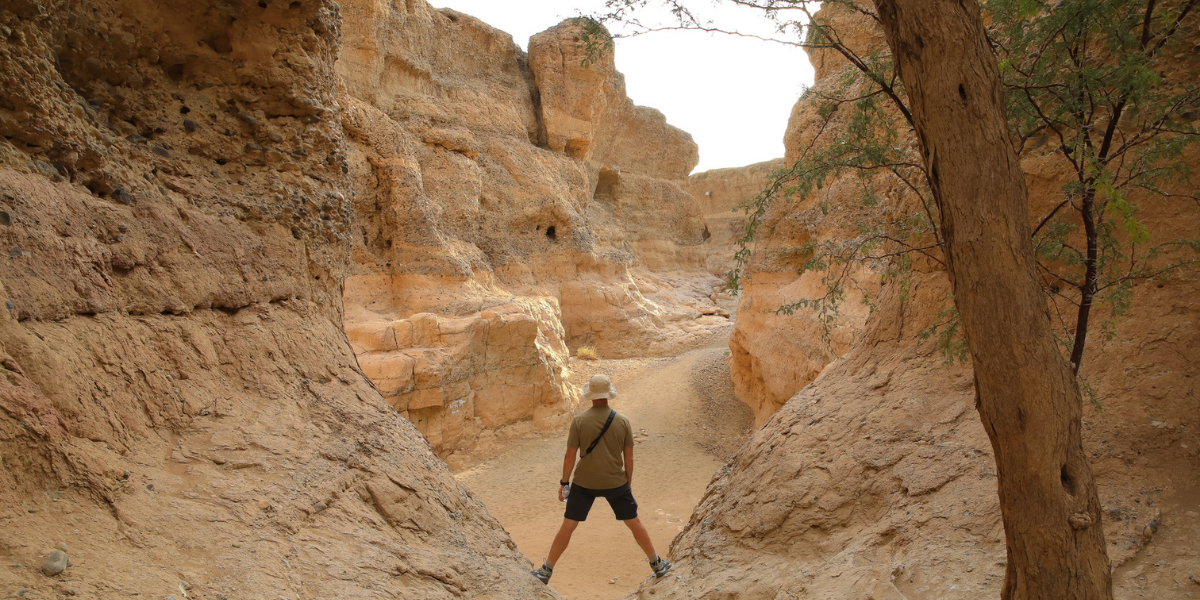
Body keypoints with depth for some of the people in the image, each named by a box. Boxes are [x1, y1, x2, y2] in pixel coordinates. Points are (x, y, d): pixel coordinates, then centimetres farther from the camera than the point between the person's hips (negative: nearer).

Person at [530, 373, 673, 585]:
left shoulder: (579, 420, -13)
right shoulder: (623, 421, -9)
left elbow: (570, 456, -10)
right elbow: (629, 458, -3)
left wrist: (563, 482, 3)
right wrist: (628, 483, 11)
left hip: (584, 483, -1)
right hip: (615, 482, 1)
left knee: (568, 526, 10)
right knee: (634, 522, 17)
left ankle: (546, 571, 17)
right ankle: (657, 564, 28)